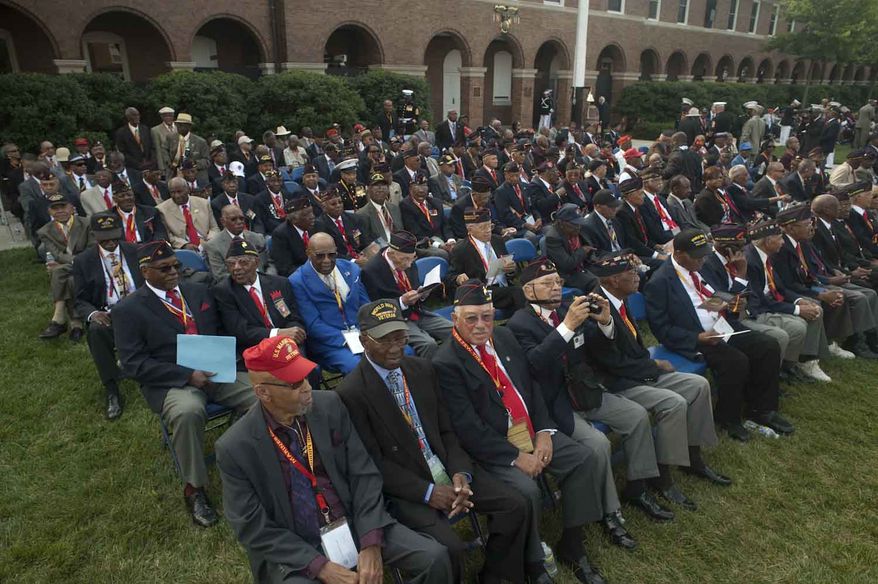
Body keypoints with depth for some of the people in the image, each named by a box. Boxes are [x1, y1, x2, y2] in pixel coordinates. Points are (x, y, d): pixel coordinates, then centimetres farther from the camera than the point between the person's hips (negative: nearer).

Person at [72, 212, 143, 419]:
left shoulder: (136, 251, 7)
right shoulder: (83, 261, 3)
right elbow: (80, 301, 3)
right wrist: (93, 313, -21)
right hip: (107, 314, 0)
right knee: (96, 330, -35)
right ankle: (111, 390, -26)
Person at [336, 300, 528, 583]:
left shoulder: (423, 369, 4)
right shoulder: (351, 393, -15)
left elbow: (447, 430, 7)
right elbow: (372, 463, -13)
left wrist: (460, 472, -10)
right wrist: (427, 491, -18)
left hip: (446, 469, 6)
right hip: (404, 489, -5)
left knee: (514, 505, -7)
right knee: (449, 548, -25)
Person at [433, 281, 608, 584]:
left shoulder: (504, 336, 6)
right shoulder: (445, 363, -15)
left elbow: (532, 384, 10)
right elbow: (468, 428, -18)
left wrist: (544, 431, -3)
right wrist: (515, 456, -18)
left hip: (532, 429, 7)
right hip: (493, 446, -7)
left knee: (588, 461, -6)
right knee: (526, 490, -28)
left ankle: (571, 547, 11)